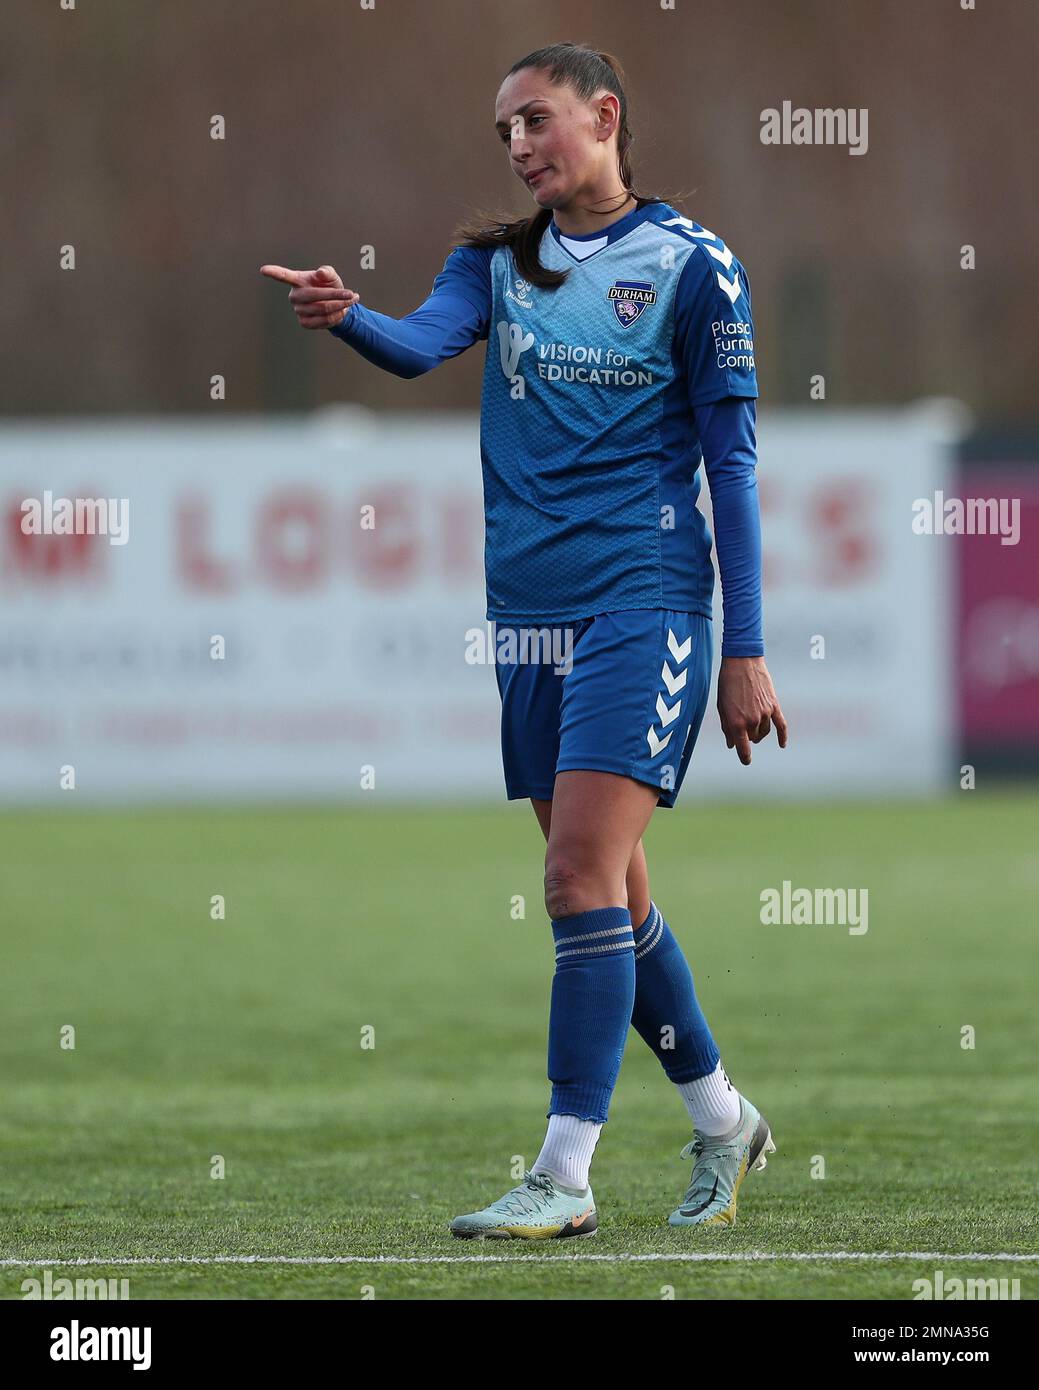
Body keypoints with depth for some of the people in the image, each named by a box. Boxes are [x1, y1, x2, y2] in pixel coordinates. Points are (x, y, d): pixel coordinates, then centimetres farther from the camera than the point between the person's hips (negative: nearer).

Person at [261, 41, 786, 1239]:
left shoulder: (690, 264, -3)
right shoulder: (497, 260, 9)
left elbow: (732, 460, -2)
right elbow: (424, 342, -12)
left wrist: (745, 653, -4)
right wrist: (346, 318, -36)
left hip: (643, 604, -6)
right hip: (529, 613, 6)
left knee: (585, 877, -15)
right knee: (608, 891, 11)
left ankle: (565, 1176, -14)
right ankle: (720, 1119, 28)